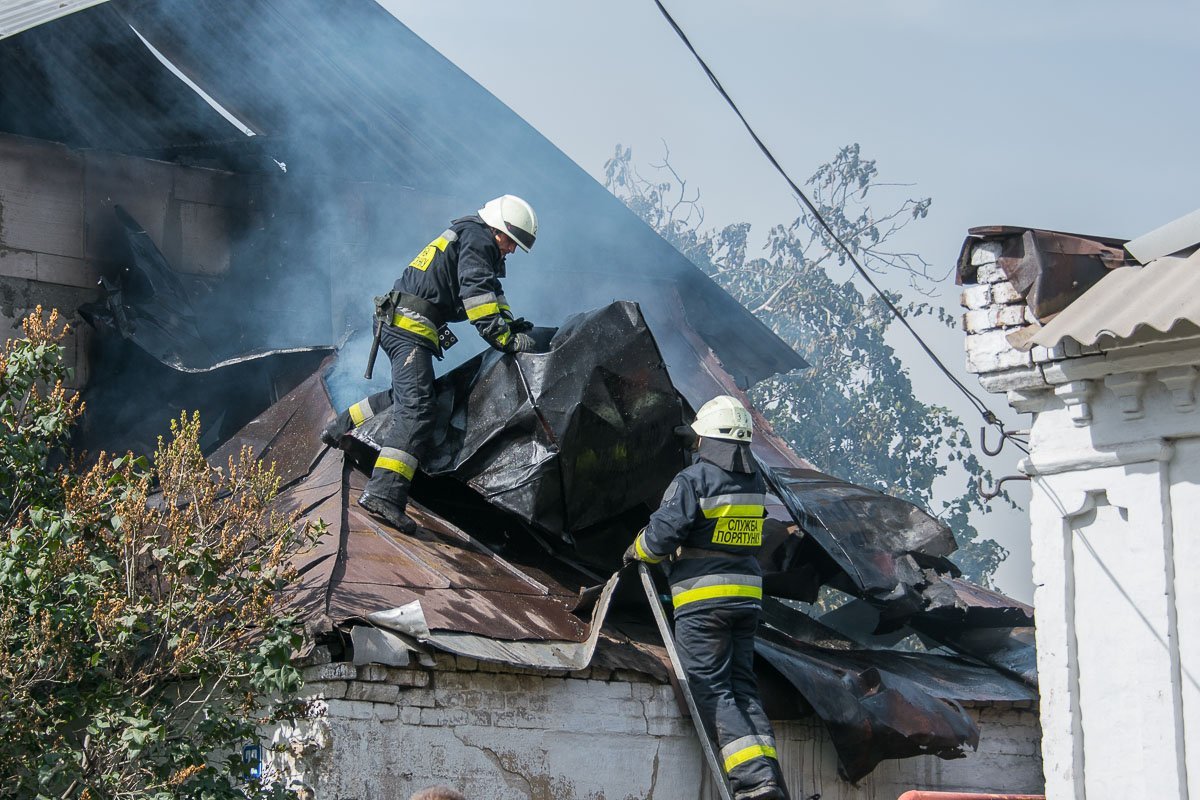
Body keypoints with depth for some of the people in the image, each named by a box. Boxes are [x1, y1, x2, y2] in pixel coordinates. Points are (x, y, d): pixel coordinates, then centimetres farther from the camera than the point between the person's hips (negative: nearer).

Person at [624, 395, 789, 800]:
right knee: (742, 686, 13)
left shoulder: (693, 480, -13)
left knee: (712, 690, -4)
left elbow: (661, 536, -15)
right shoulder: (755, 484, 9)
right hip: (747, 595, 7)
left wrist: (637, 551, 8)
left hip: (702, 599, -7)